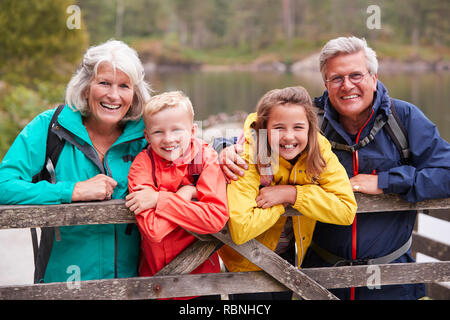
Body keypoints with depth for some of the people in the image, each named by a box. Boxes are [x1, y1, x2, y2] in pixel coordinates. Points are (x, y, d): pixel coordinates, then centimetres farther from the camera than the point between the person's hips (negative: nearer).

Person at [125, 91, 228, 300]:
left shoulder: (206, 158, -10)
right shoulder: (142, 163, -12)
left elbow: (217, 218, -26)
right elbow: (153, 229, -24)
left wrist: (159, 200, -25)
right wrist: (186, 193, -21)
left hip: (201, 273, 0)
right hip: (153, 274, 0)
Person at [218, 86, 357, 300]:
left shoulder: (320, 151, -18)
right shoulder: (248, 157, -30)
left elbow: (347, 210, -26)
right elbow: (240, 230, -40)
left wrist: (291, 194, -32)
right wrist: (282, 201, -29)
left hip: (288, 253, 4)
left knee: (284, 294, 21)